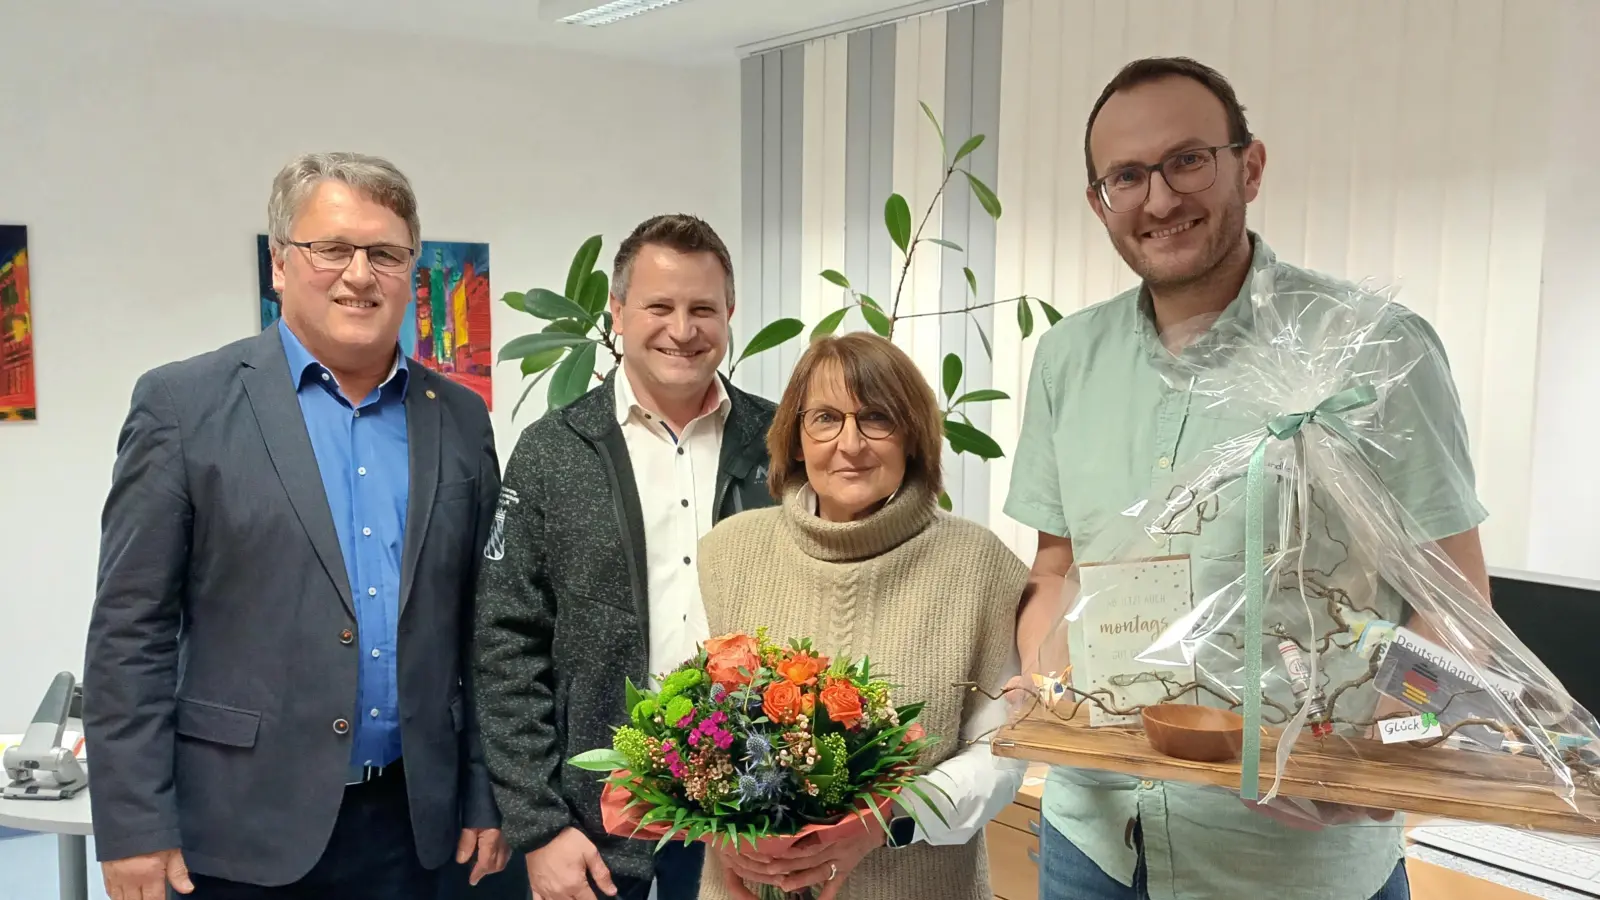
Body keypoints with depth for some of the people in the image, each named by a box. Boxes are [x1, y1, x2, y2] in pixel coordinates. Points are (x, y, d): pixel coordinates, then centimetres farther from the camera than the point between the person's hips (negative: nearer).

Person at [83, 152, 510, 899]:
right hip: (243, 828, -3)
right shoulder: (183, 403, -5)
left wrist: (485, 795, 6)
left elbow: (479, 629, 7)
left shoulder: (460, 419, 5)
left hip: (410, 825, 3)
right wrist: (133, 825, -8)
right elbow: (131, 630, -6)